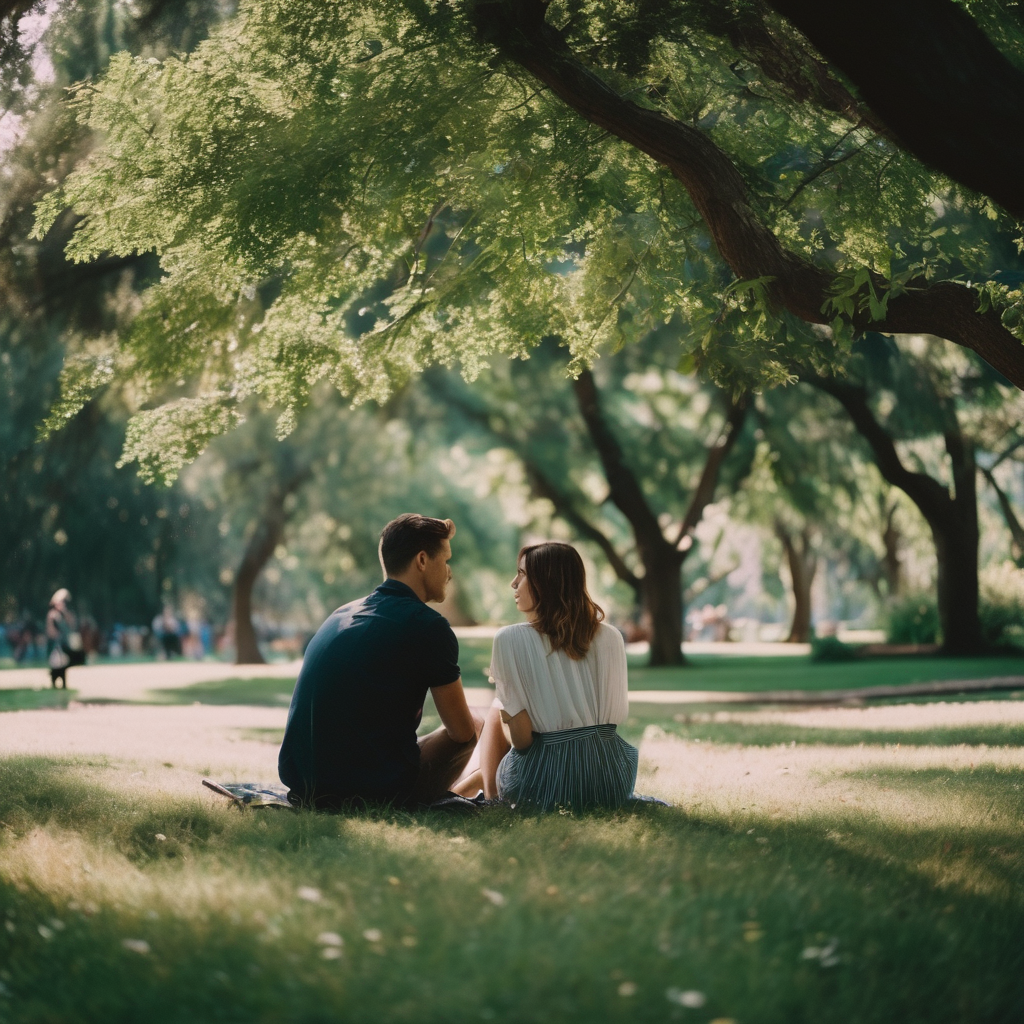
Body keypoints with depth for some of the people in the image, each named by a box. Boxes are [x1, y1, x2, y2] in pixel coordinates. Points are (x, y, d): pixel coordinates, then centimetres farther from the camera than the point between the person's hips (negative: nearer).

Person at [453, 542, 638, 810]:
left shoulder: (510, 640, -10)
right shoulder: (611, 637, 2)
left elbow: (521, 733, -11)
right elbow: (618, 713, 10)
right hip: (613, 783, 3)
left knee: (497, 710, 26)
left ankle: (491, 797, 33)